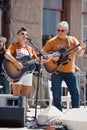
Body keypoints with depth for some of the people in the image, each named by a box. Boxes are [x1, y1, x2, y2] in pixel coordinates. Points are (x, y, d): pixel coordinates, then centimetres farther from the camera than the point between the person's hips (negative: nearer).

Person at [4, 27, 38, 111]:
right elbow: (7, 54, -16)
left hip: (28, 72, 5)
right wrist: (16, 62, -27)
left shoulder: (30, 48, 18)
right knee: (16, 95, -8)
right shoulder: (14, 45, 2)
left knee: (25, 96, 6)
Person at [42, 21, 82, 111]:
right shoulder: (53, 41, 0)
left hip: (69, 71, 2)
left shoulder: (73, 40, 4)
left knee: (75, 92, 0)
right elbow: (43, 51, 0)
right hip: (57, 71, -2)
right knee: (56, 94, -1)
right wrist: (51, 57, -17)